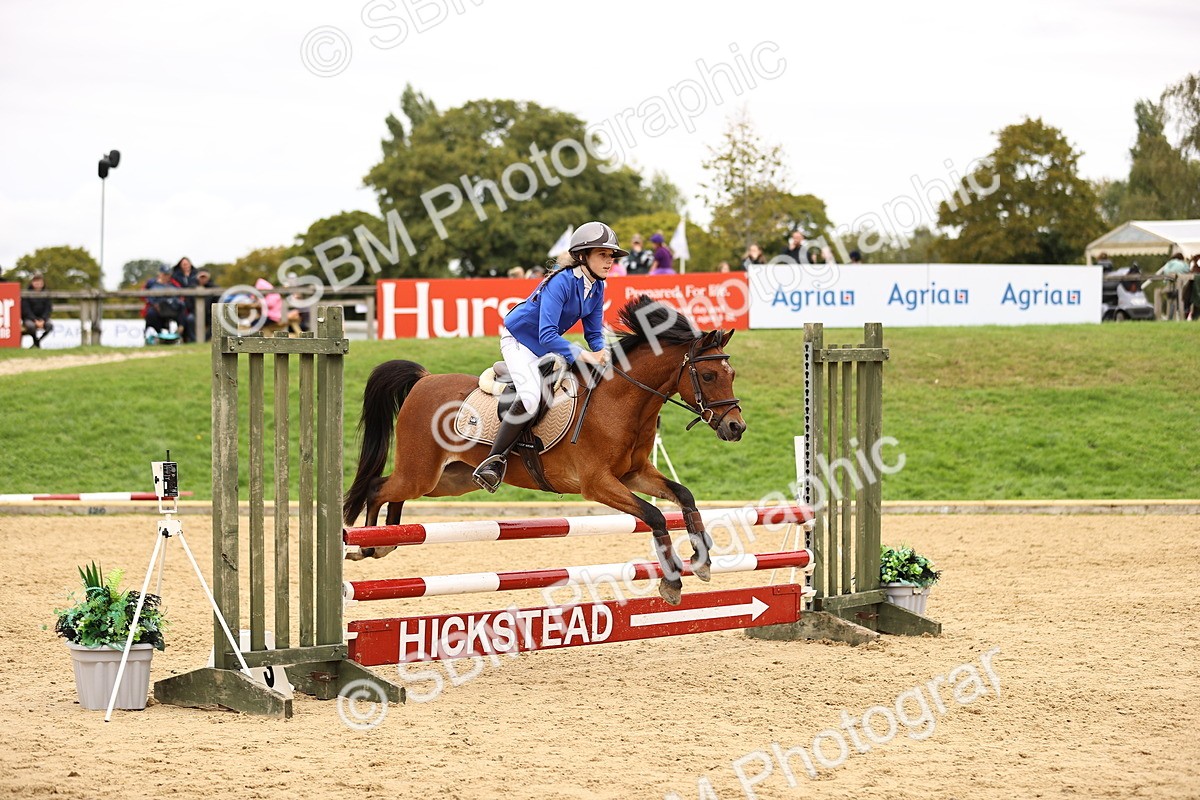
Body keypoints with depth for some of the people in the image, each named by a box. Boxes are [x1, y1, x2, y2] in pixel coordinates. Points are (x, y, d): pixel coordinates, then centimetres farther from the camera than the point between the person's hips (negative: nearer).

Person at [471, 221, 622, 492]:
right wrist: (583, 355, -43)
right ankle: (494, 461, -22)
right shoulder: (561, 282, -30)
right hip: (519, 340, -9)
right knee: (531, 399, -29)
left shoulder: (597, 288, -6)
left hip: (548, 346, 9)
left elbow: (594, 333, 1)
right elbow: (547, 335, -37)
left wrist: (601, 354, -20)